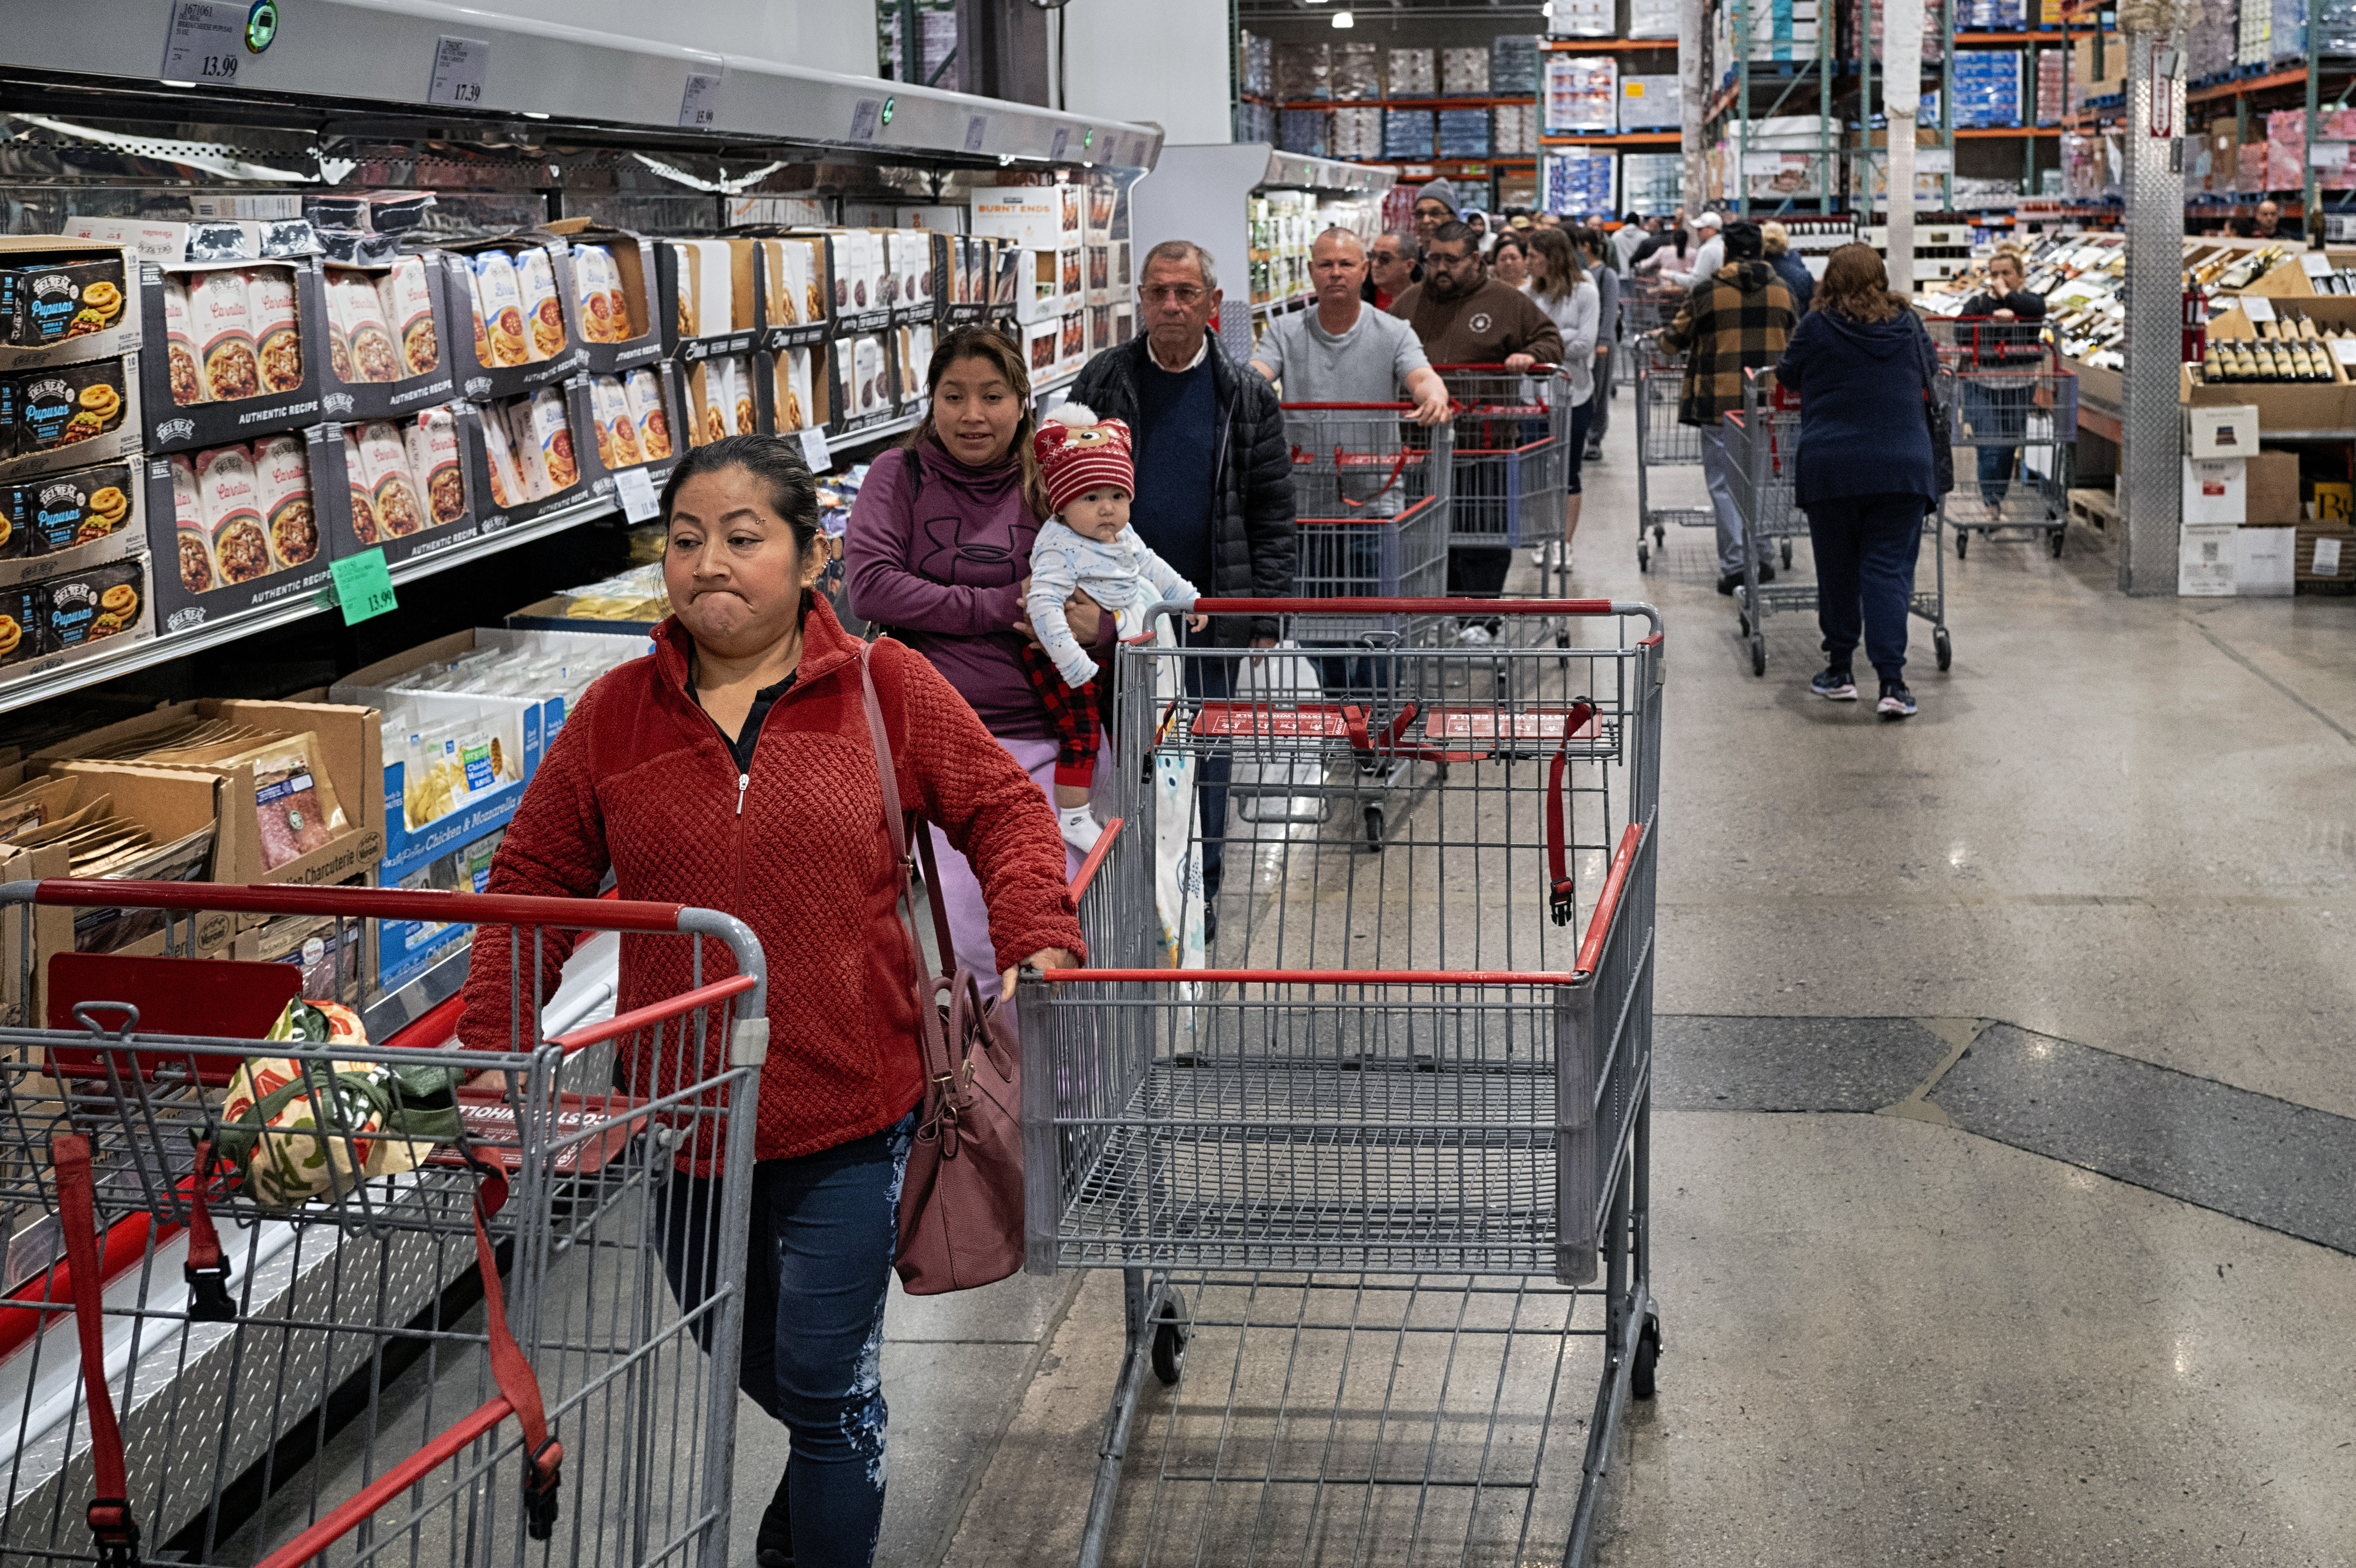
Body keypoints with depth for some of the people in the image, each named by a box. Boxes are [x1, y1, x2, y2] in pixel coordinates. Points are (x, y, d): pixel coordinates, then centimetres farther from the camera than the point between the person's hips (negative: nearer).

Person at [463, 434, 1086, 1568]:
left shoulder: (887, 690, -5)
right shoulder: (615, 715, 0)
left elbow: (1004, 809, 1)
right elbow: (534, 880, 4)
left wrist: (1037, 945, -15)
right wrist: (487, 1047, -2)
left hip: (846, 1109, -3)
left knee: (824, 1383, 1)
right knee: (740, 1358, 22)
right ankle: (832, 1461, 54)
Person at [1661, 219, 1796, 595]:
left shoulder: (1707, 293, -6)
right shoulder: (1782, 291, 5)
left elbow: (1675, 340, 4)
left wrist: (1664, 338, 28)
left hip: (1721, 401, -4)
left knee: (1724, 483, 2)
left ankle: (1735, 565, -4)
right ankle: (1764, 559, 17)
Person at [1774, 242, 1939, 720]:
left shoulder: (1817, 327, -1)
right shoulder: (1908, 325, 6)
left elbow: (1787, 375, 15)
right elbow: (1930, 368, 24)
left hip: (1831, 468, -1)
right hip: (1903, 466, 1)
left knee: (1837, 569, 11)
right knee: (1889, 570, 0)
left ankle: (1840, 670, 21)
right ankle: (1892, 680, -10)